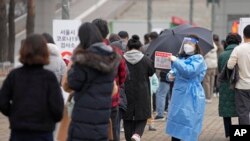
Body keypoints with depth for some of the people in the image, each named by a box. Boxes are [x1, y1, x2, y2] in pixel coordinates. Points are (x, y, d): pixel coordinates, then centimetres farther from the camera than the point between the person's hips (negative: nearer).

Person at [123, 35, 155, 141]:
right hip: (142, 95, -1)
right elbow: (151, 72, 8)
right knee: (142, 118, 8)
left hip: (127, 93, 1)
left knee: (128, 119, 11)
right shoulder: (146, 60, -7)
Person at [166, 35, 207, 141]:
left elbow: (189, 71, -24)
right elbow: (174, 72, 23)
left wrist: (175, 61, -20)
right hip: (178, 95, 8)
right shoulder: (181, 57, 14)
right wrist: (170, 75, 0)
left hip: (191, 97, -7)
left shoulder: (198, 58, -7)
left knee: (188, 125, -9)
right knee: (175, 122, 10)